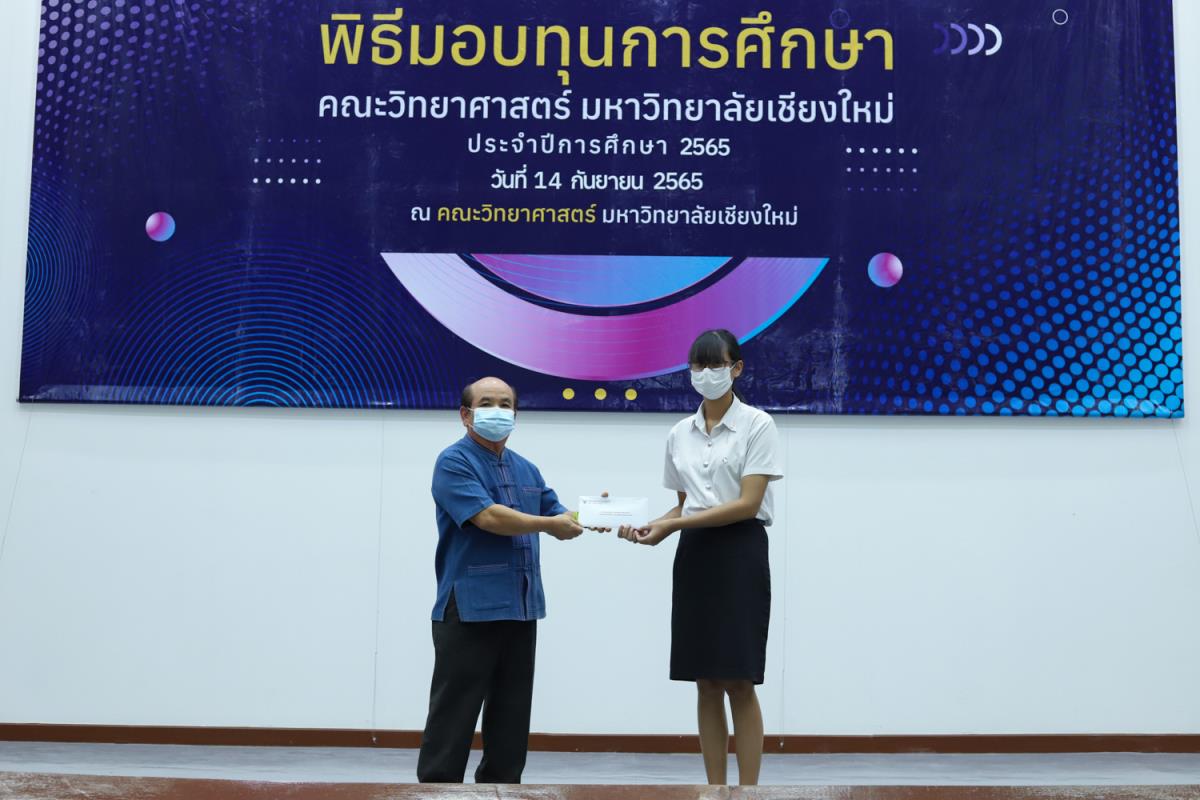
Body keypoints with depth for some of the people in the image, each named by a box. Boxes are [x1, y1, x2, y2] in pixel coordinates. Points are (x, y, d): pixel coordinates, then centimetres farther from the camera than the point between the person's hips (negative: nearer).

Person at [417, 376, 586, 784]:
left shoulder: (526, 470, 16)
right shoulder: (454, 462, -7)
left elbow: (559, 519, 15)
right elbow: (487, 517, -19)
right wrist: (550, 525, -13)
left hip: (521, 608, 7)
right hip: (469, 609, -7)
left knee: (511, 714, 11)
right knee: (454, 713, -3)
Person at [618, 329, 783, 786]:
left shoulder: (757, 425, -6)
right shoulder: (679, 435, 11)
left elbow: (748, 503, -15)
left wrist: (673, 525, -19)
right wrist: (652, 527, -5)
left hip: (740, 555, -5)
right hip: (694, 556, 5)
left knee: (738, 683, -4)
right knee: (707, 685, 8)